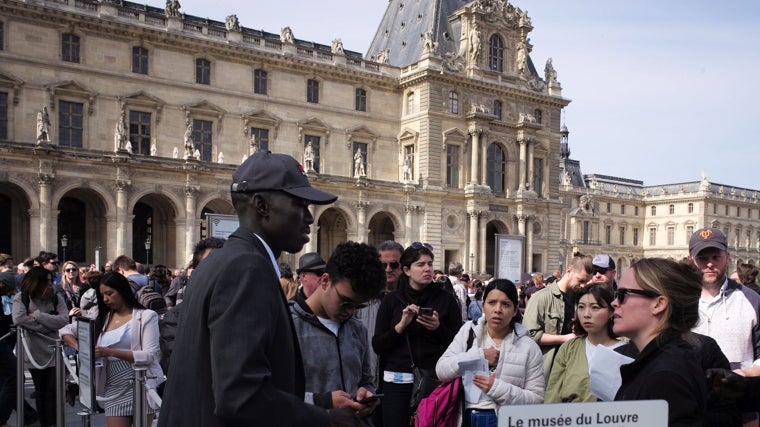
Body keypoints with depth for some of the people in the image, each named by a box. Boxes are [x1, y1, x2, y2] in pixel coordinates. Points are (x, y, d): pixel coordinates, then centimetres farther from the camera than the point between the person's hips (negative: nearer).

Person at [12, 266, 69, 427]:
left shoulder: (56, 298, 2)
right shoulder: (21, 297, -2)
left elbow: (64, 320, -10)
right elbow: (18, 319, -18)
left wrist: (37, 315, -15)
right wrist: (49, 325, -16)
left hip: (54, 351, 1)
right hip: (35, 352, -1)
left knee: (53, 392, 1)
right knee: (41, 392, 13)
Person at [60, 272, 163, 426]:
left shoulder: (146, 316, -1)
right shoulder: (102, 318, 15)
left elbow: (150, 355, -11)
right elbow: (66, 330, 18)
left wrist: (111, 352, -19)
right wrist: (79, 347, -4)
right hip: (114, 387, 4)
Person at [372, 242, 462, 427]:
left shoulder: (446, 299, 3)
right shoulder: (391, 300, 3)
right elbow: (377, 346, 0)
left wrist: (438, 328, -14)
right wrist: (401, 325, -13)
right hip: (397, 381, 1)